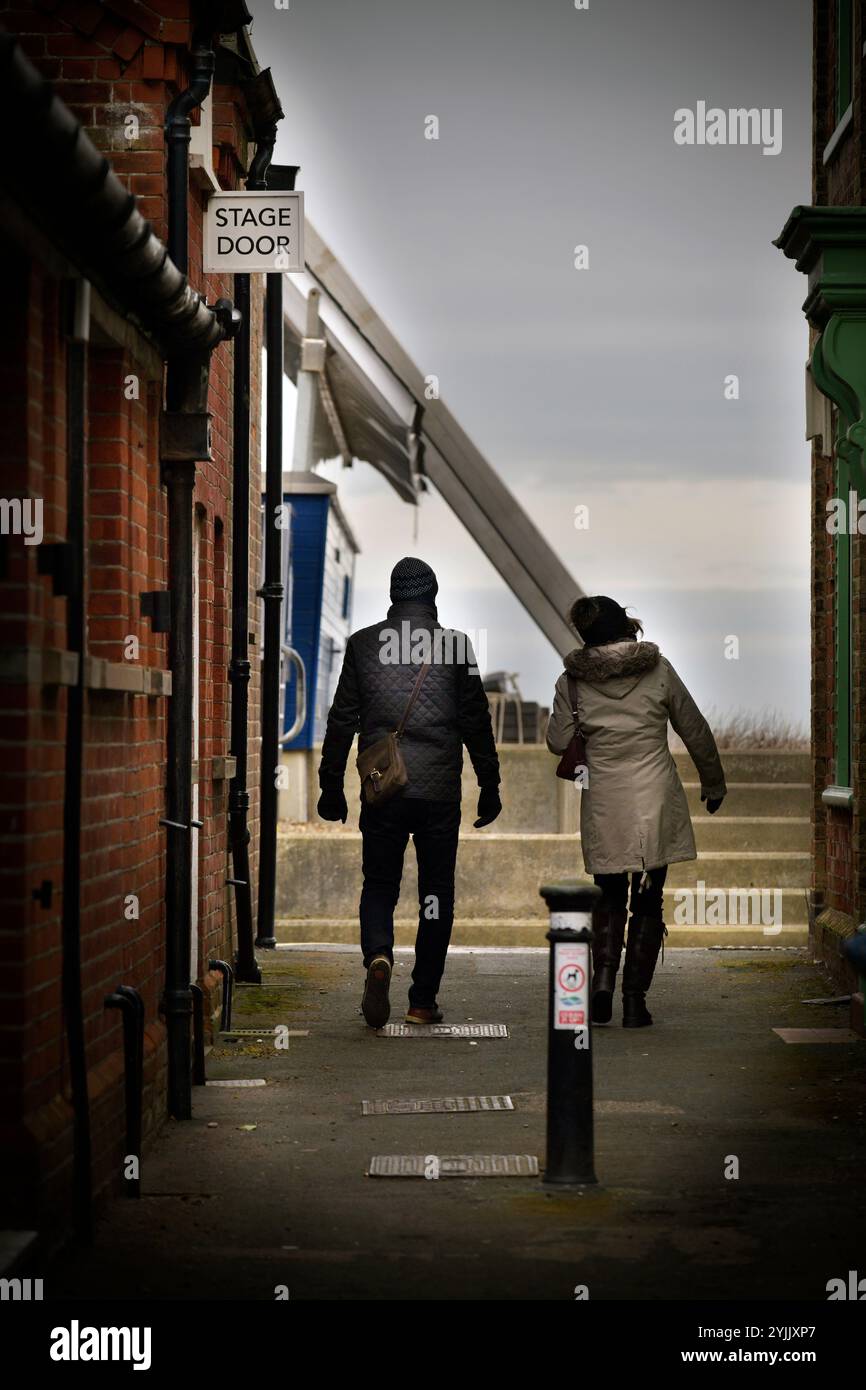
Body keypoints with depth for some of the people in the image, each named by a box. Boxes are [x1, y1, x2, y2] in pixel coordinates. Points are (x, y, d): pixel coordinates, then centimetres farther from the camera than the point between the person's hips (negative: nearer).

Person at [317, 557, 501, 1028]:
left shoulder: (363, 644, 3)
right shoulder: (454, 645, 0)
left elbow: (342, 720, 5)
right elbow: (476, 721, 2)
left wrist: (331, 786, 12)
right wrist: (489, 786, 9)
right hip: (440, 791, -1)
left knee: (379, 886, 11)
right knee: (436, 895, 9)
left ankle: (378, 957, -19)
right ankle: (423, 1001, 10)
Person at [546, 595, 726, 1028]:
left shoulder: (572, 681, -3)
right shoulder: (658, 669, -2)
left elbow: (558, 741, 3)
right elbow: (696, 732, 5)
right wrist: (713, 784, 18)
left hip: (604, 806, 1)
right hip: (657, 804, 0)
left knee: (610, 898, 16)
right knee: (648, 902, 8)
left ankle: (603, 976, -5)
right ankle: (635, 1000, 4)